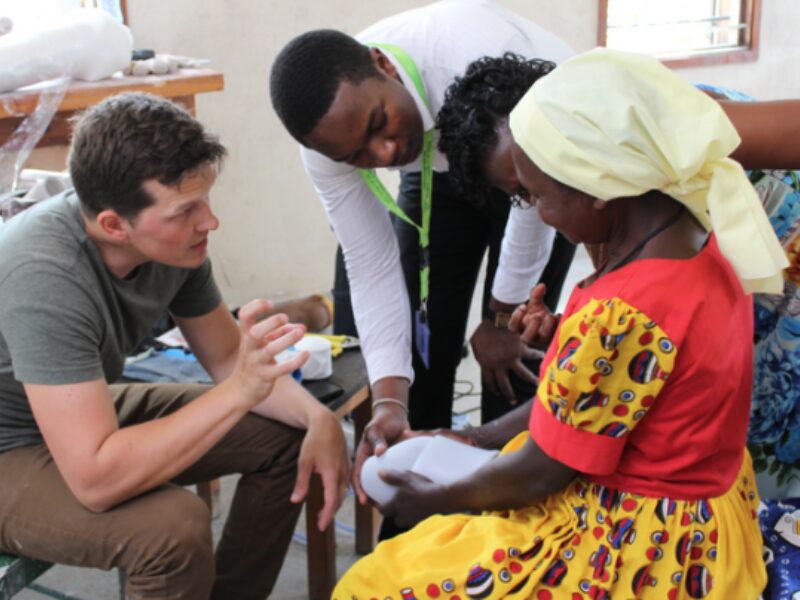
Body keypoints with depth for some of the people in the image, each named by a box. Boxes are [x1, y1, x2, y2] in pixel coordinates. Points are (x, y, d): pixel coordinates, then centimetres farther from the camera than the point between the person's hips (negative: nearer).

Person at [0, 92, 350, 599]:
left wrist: (318, 417, -17)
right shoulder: (45, 276, -36)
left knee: (287, 435, 2)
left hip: (89, 411, 7)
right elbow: (94, 480, -40)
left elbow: (226, 357, 0)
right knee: (175, 525, -33)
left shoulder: (174, 237, -15)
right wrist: (238, 392, -41)